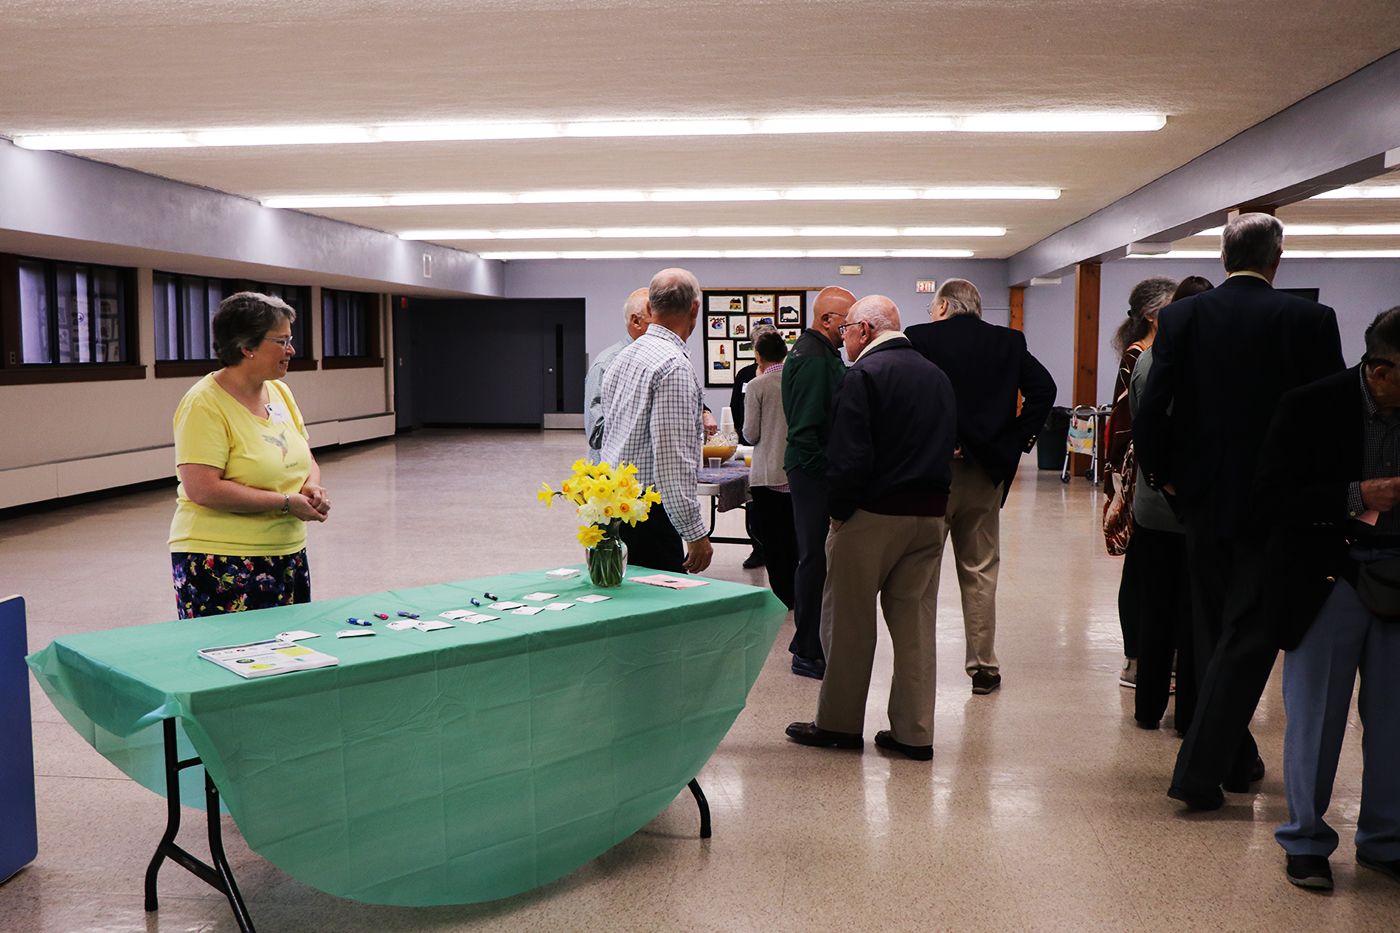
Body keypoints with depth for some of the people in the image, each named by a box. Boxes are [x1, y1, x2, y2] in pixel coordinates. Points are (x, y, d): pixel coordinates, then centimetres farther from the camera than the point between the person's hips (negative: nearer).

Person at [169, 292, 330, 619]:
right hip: (220, 564, -7)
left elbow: (306, 460, 19)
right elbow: (202, 489, -21)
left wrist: (312, 487, -3)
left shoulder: (280, 392, 9)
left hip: (289, 555, 7)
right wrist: (285, 502, -18)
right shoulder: (205, 404, -14)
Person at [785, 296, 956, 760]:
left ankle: (839, 724, 16)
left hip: (873, 513, -7)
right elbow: (947, 446, 15)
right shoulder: (937, 376, 13)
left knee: (848, 621, 6)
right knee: (916, 623, 10)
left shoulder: (864, 375, -11)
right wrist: (928, 497, 15)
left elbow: (849, 457, -18)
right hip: (930, 513, 7)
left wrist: (838, 511, -7)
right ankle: (914, 733, 15)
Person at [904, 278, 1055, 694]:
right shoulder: (1009, 342, 6)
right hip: (986, 472, 3)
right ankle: (983, 667, 18)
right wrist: (1016, 439, -1)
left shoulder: (920, 338, -5)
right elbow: (1043, 388, -3)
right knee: (980, 572, 12)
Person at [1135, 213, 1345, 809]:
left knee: (1215, 634, 17)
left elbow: (1151, 409, -8)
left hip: (1202, 499, 3)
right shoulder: (1310, 319, -8)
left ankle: (1236, 760, 30)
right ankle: (1199, 772, 1)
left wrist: (1160, 474, 6)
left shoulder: (1182, 316, -3)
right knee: (1246, 638, 4)